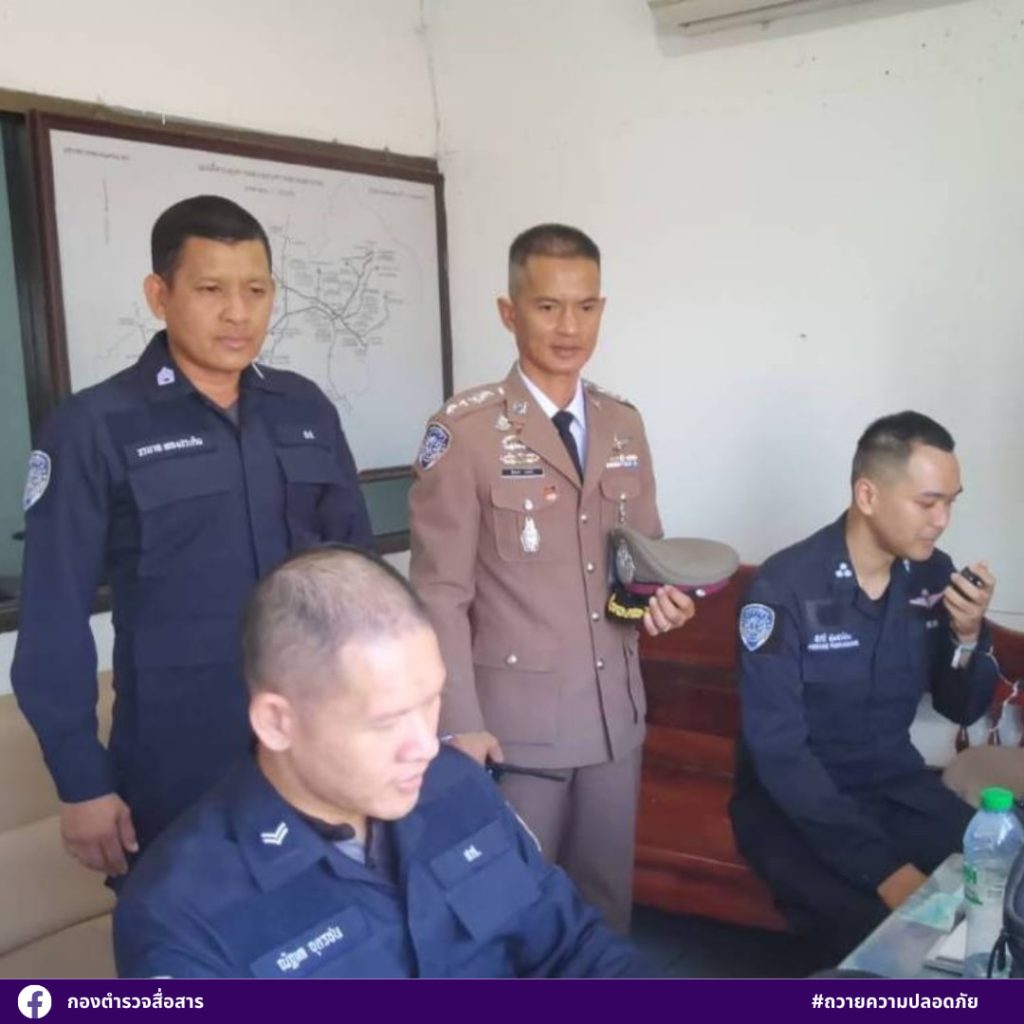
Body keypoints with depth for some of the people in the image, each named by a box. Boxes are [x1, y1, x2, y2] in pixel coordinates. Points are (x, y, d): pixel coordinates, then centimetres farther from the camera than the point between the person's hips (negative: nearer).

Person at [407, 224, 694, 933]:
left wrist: (664, 594, -4)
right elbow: (440, 592, -11)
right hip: (516, 716, -5)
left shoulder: (624, 424, 8)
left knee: (608, 897, 17)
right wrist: (461, 725, -15)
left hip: (616, 711, 6)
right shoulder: (464, 430, -11)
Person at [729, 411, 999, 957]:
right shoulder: (785, 588, -21)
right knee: (889, 932, -27)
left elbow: (962, 710, 8)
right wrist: (885, 868, -28)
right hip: (792, 801, -5)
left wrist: (969, 634, -14)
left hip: (898, 786, 6)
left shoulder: (934, 576, -3)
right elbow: (778, 751, -23)